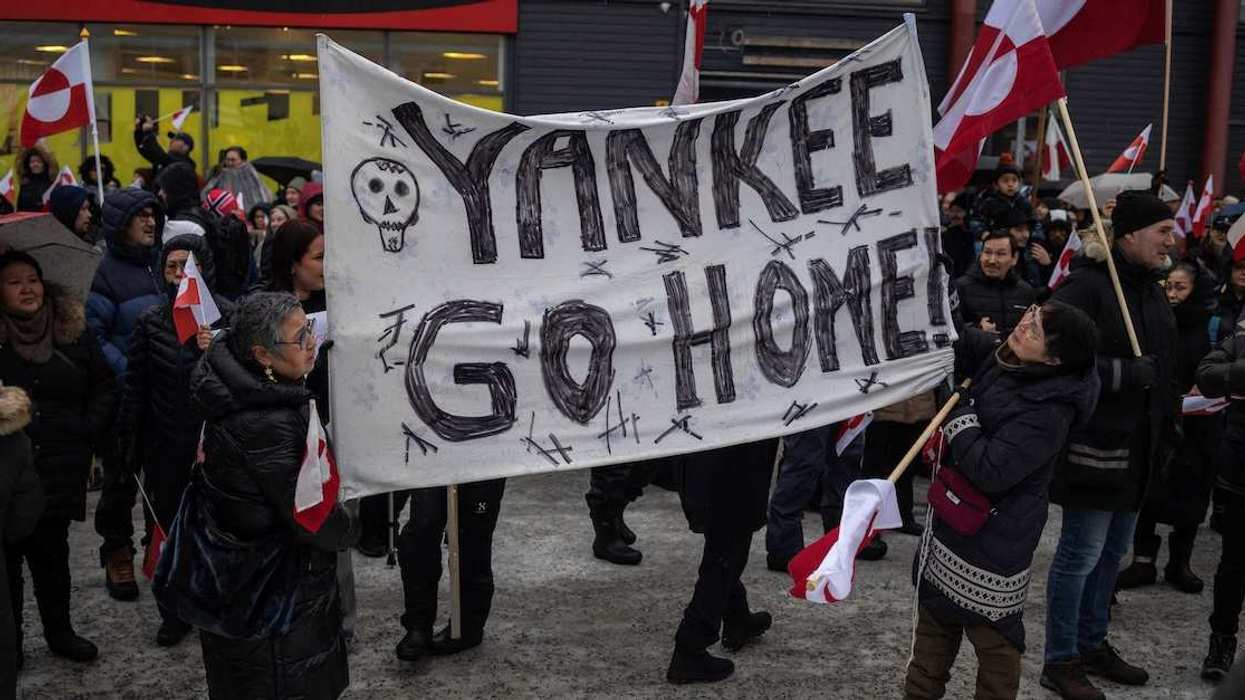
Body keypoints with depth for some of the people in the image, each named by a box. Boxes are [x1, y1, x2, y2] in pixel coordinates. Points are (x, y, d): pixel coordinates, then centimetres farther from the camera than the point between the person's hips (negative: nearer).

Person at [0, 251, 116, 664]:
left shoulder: (72, 330, 3)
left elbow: (104, 387, 9)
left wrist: (89, 436, 2)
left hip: (60, 469, 2)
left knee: (52, 552, 14)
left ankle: (59, 631, 26)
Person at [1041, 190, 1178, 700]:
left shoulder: (1151, 290, 13)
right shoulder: (1086, 285, -17)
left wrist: (1166, 421, 14)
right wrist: (1125, 373, -23)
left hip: (1137, 446, 9)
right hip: (1095, 443, -9)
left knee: (1113, 551, 18)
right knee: (1081, 553, 0)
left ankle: (1093, 644, 34)